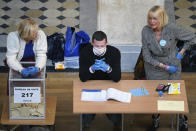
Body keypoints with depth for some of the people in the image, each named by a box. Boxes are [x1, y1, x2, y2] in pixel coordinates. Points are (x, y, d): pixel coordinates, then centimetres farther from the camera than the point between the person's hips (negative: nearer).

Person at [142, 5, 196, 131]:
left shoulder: (172, 29, -21)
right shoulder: (146, 31, -15)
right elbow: (146, 56, -11)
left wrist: (181, 52, -8)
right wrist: (164, 66, -15)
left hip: (173, 66, -1)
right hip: (154, 68, 1)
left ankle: (183, 120, 34)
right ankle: (156, 119, 38)